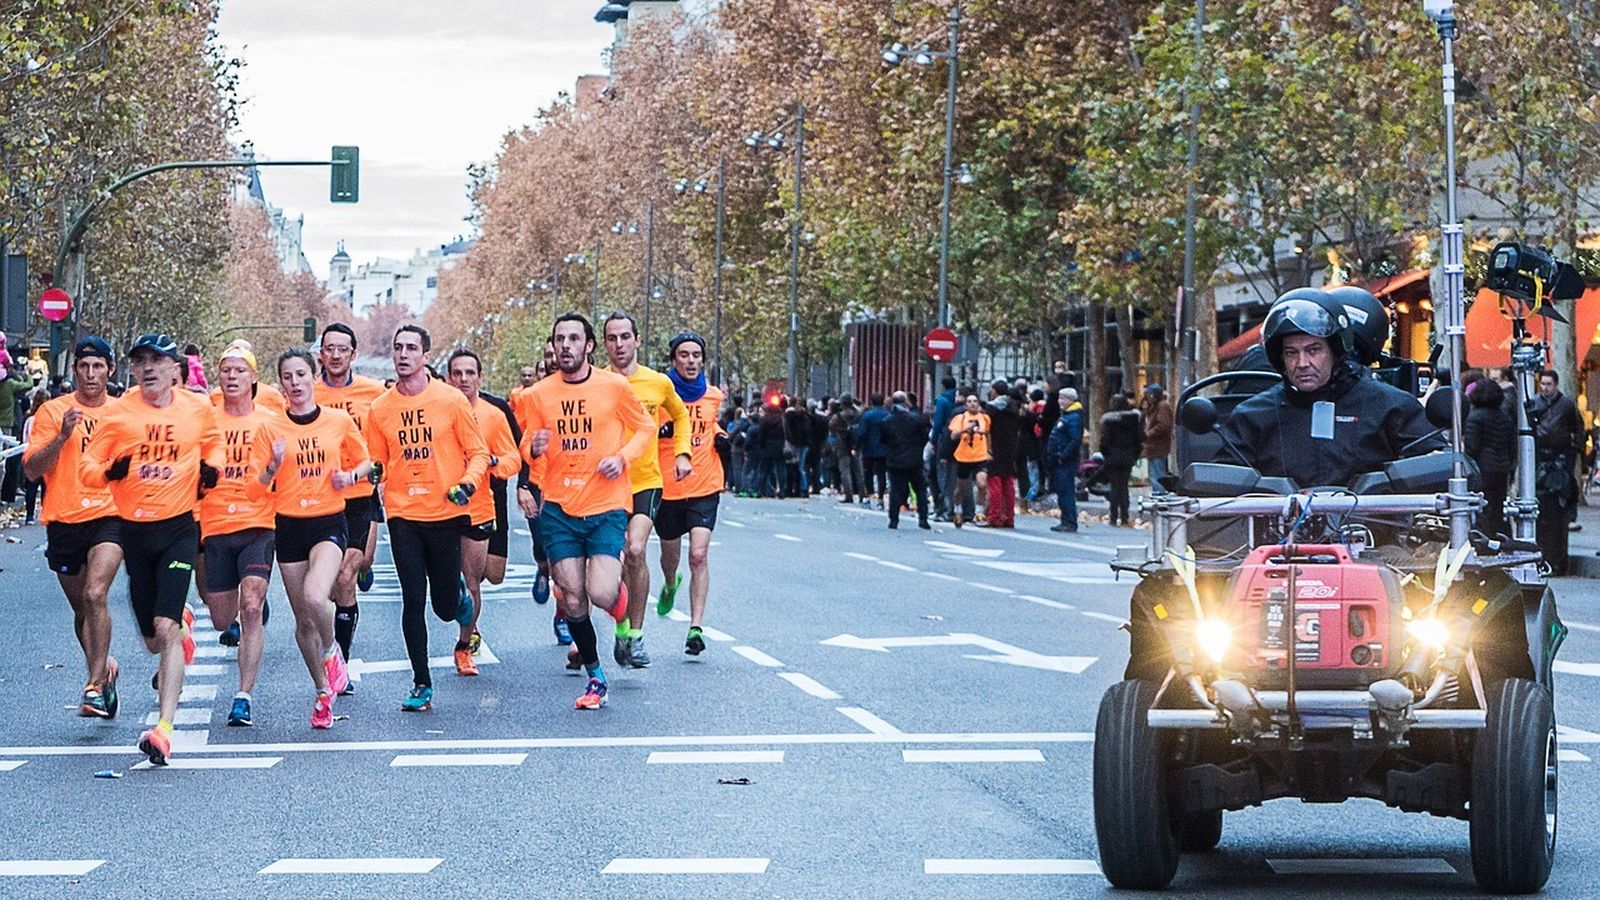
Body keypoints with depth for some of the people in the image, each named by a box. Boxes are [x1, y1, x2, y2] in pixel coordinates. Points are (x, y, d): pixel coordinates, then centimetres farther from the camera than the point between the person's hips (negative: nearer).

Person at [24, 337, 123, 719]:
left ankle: (95, 686, -20)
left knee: (95, 595, -21)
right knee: (81, 609, 12)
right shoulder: (52, 412, 2)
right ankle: (103, 668, 35)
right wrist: (63, 436, -19)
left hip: (109, 517, -1)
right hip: (64, 521, 1)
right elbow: (31, 469, -6)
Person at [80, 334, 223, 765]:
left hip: (179, 527, -2)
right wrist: (109, 471, -20)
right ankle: (183, 625, 51)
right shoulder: (119, 414, -2)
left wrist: (211, 467, 1)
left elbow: (214, 440, 22)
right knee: (154, 642, 11)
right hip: (134, 530, 2)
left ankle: (164, 729, -19)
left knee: (165, 628, -17)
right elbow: (87, 466, 2)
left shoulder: (198, 408, 1)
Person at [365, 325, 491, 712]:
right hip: (403, 516, 1)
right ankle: (422, 685, 5)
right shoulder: (380, 408, 4)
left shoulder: (451, 400, -3)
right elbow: (377, 463, 13)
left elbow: (478, 452, 1)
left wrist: (467, 484, -16)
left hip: (446, 514, -1)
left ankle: (462, 603, 42)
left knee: (446, 606, 4)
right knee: (413, 601, -4)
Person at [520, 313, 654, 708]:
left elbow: (645, 428, 9)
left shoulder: (614, 386, -3)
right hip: (559, 509, 2)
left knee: (601, 594, -16)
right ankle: (595, 678, 19)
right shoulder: (539, 394, 3)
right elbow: (528, 446, 11)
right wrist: (534, 448, -13)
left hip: (607, 505, -2)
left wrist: (622, 457, -9)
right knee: (572, 600, 0)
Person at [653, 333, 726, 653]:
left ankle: (696, 628, -13)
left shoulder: (713, 396, 5)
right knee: (670, 555, 16)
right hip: (667, 489, 0)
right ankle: (670, 586, 52)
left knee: (699, 555, -13)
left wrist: (720, 438, 4)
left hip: (704, 487, 1)